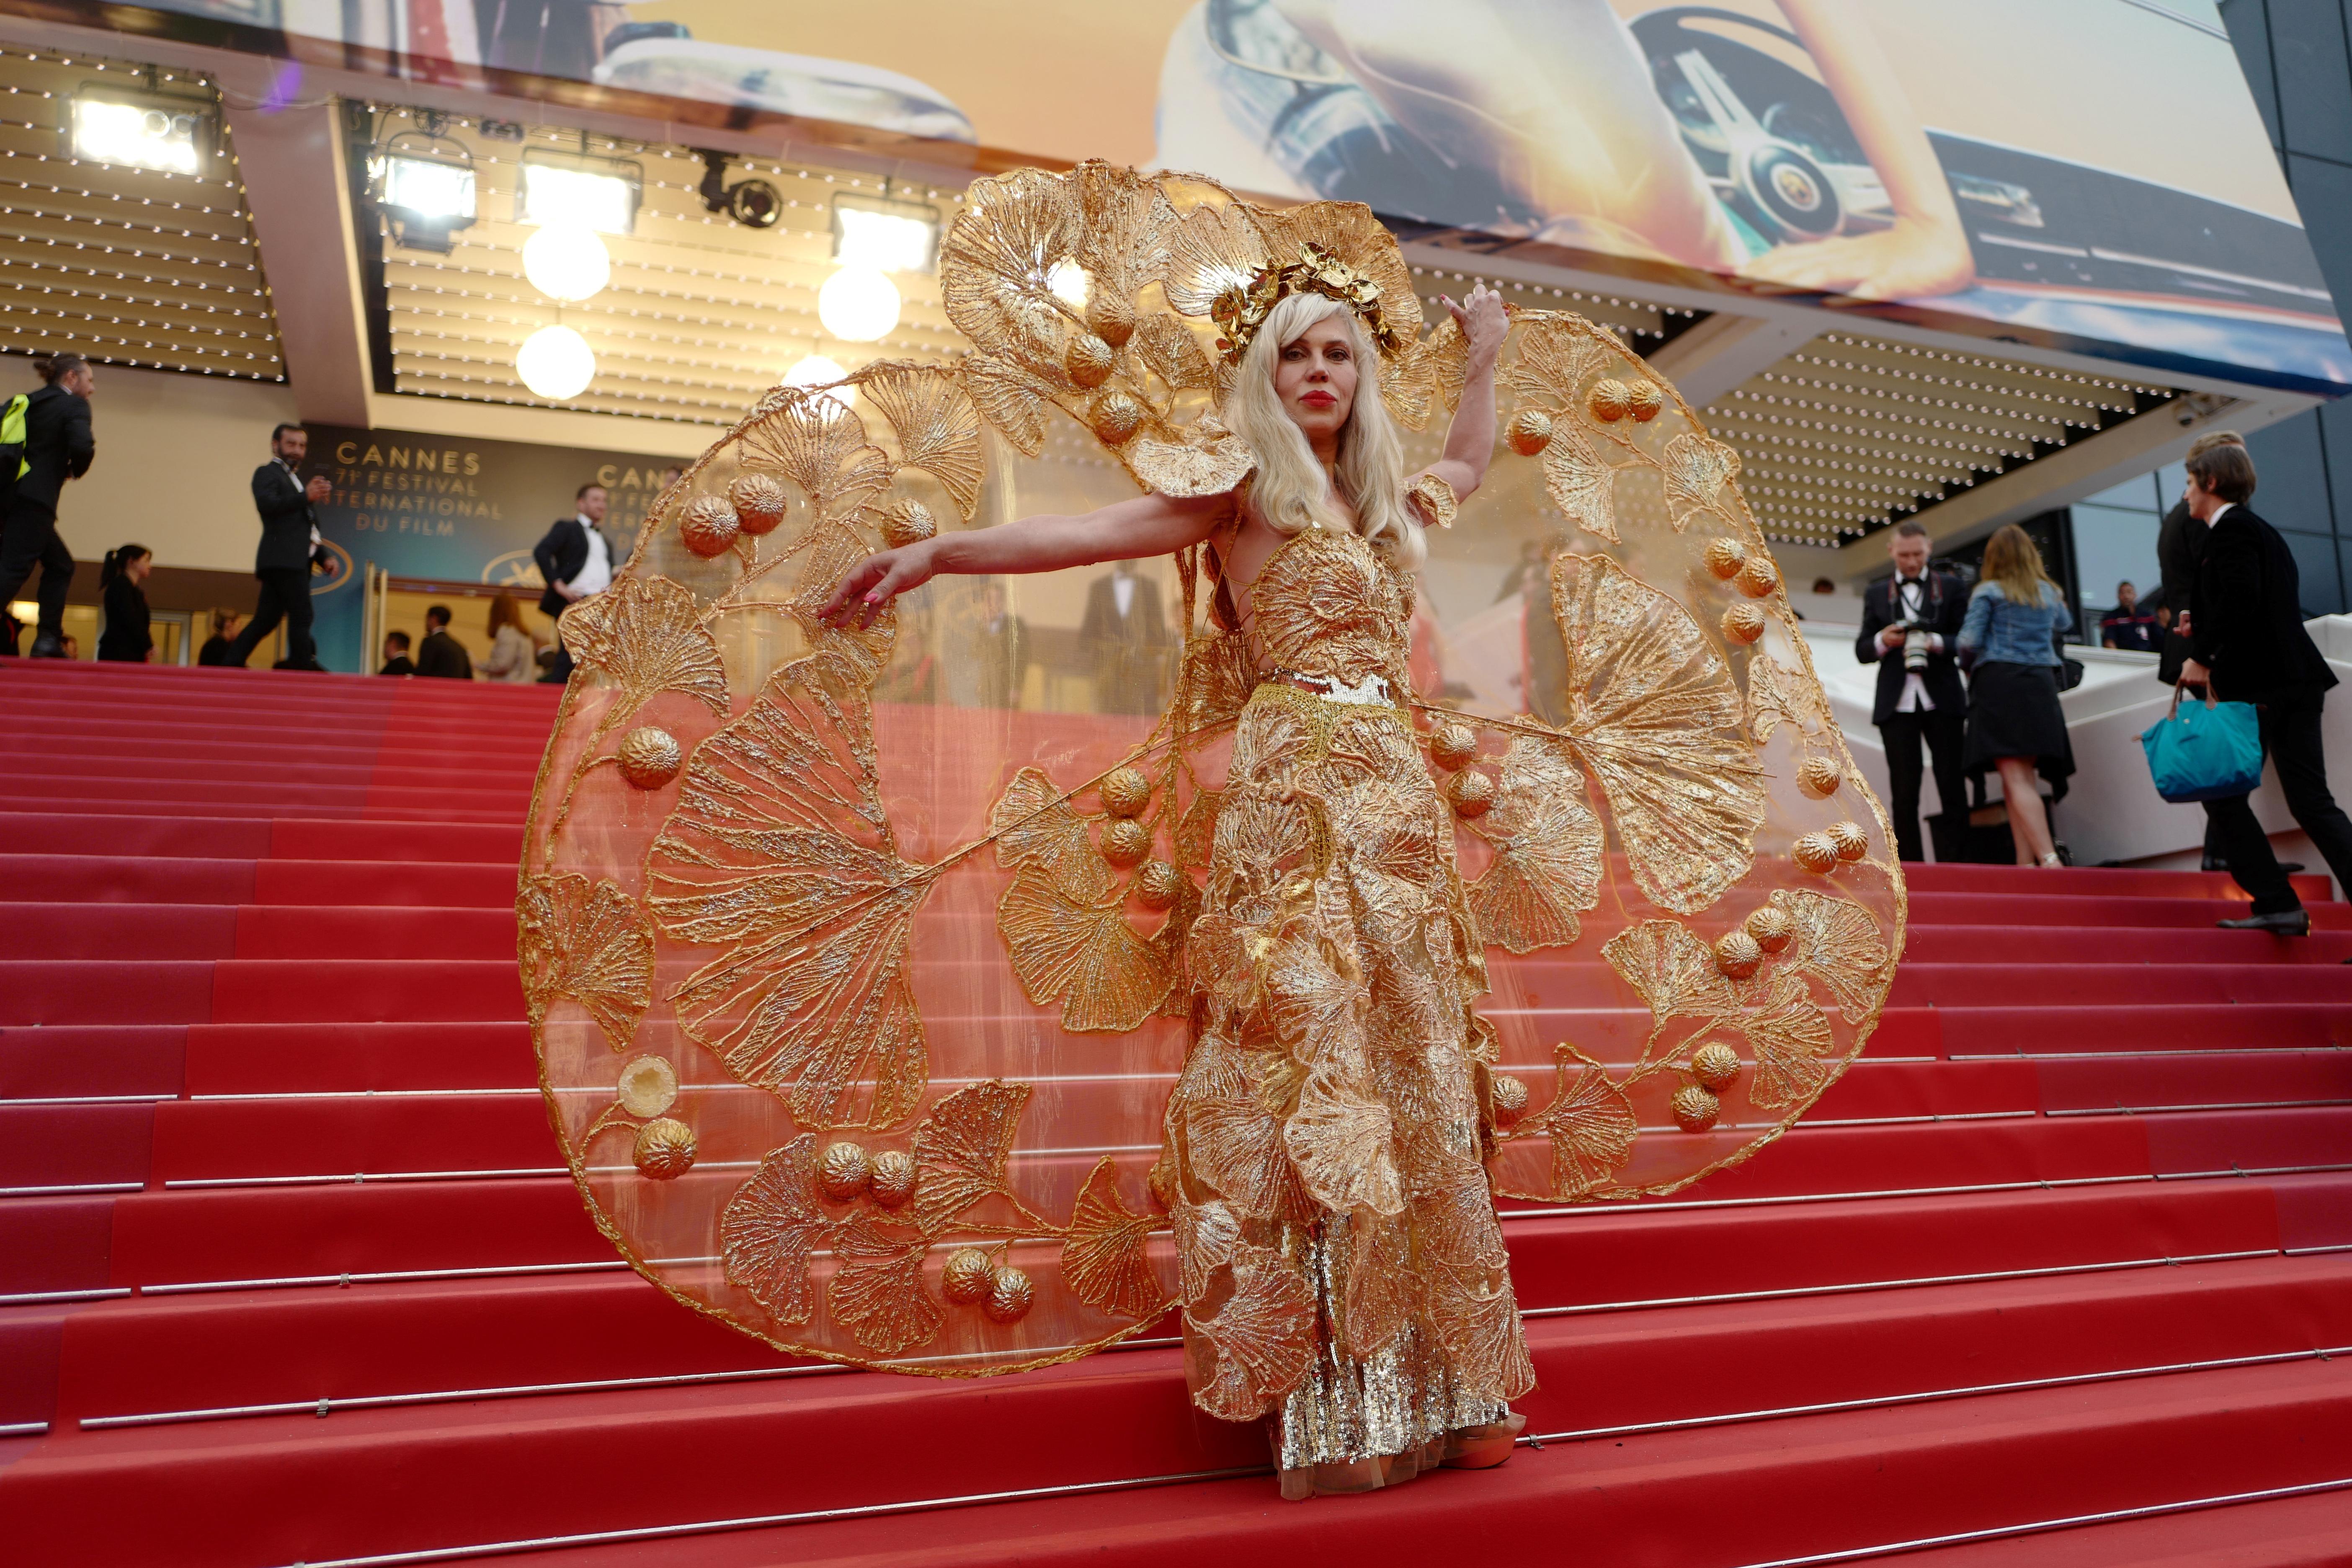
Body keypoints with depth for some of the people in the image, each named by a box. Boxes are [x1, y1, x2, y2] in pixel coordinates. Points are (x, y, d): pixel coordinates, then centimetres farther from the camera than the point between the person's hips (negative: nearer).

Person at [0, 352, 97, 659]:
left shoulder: (29, 402, 21)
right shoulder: (74, 405, -2)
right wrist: (77, 470, 2)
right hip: (35, 498, -8)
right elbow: (81, 447, -18)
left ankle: (48, 639, 9)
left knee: (60, 565, 16)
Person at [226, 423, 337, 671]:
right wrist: (306, 497, -26)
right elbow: (266, 503, -18)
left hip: (296, 561, 9)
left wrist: (324, 556, 18)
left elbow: (307, 529, 31)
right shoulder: (267, 473, 3)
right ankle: (305, 665, -16)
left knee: (267, 619, 6)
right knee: (301, 614, -15)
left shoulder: (295, 481, 30)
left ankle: (233, 662, 7)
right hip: (282, 559, -9)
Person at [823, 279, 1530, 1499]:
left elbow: (1468, 461, 43)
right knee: (1314, 1060, -8)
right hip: (1298, 790, -7)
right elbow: (1085, 533, -11)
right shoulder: (1245, 490, 2)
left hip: (1398, 797, 7)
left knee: (1410, 1072, 7)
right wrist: (935, 554, -21)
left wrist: (1483, 357, 41)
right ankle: (1332, 1400, 0)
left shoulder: (1382, 501, 20)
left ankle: (1434, 1377, 17)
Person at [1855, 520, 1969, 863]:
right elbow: (1862, 650, 12)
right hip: (1897, 702, 1)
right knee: (1904, 792, 0)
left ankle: (1954, 864, 1)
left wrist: (1937, 643, -15)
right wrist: (1882, 641, -10)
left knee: (1952, 786, -2)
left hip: (1942, 700, -1)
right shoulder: (1876, 594, 15)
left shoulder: (1950, 586, 11)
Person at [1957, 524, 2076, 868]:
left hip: (1999, 682, -5)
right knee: (2023, 779, 10)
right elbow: (2064, 624, 37)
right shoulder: (2049, 592, 16)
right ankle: (2026, 861, 5)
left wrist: (1968, 661, 12)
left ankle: (2049, 858, -25)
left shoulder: (1988, 592, 0)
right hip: (2040, 685, 5)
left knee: (2016, 779, -12)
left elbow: (1969, 641, -8)